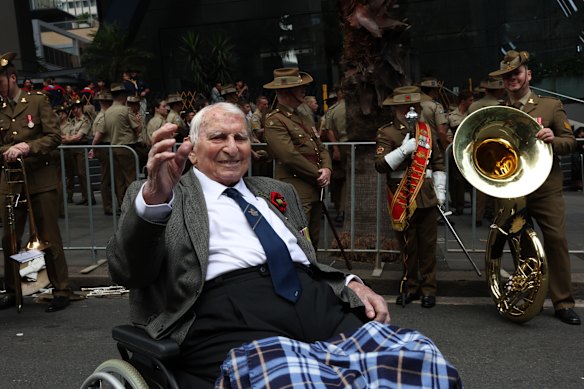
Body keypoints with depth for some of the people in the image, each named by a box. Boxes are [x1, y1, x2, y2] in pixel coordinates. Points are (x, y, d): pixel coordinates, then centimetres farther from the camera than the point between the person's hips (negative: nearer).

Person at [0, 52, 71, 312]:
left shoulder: (38, 102, -1)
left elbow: (54, 137, -7)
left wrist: (28, 147, -20)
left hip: (41, 180, -4)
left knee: (49, 238, 0)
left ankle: (61, 291, 10)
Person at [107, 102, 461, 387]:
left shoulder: (278, 192, 27)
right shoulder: (160, 197, 11)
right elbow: (126, 270, -5)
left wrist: (351, 283, 9)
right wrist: (153, 198, -24)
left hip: (318, 303, 5)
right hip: (230, 316, -4)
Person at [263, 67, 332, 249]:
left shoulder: (303, 118, 19)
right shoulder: (274, 121, -10)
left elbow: (321, 148, 18)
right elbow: (290, 156, -20)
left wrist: (327, 169, -3)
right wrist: (318, 174, -11)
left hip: (315, 190, 9)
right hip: (297, 192, -9)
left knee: (313, 242, 17)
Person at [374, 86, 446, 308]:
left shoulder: (427, 131, 11)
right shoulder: (386, 133, -1)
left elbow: (438, 162, 16)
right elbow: (380, 165, -13)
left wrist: (440, 190, 9)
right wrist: (404, 150, -20)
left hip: (427, 196, 3)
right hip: (402, 198, -2)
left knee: (428, 245, 6)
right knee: (407, 245, 7)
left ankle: (428, 289, 17)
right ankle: (411, 286, 22)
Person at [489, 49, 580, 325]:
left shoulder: (551, 106, 7)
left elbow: (571, 142, 4)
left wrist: (553, 140, -17)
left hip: (545, 187, -1)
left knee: (556, 240, -7)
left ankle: (563, 302, 6)